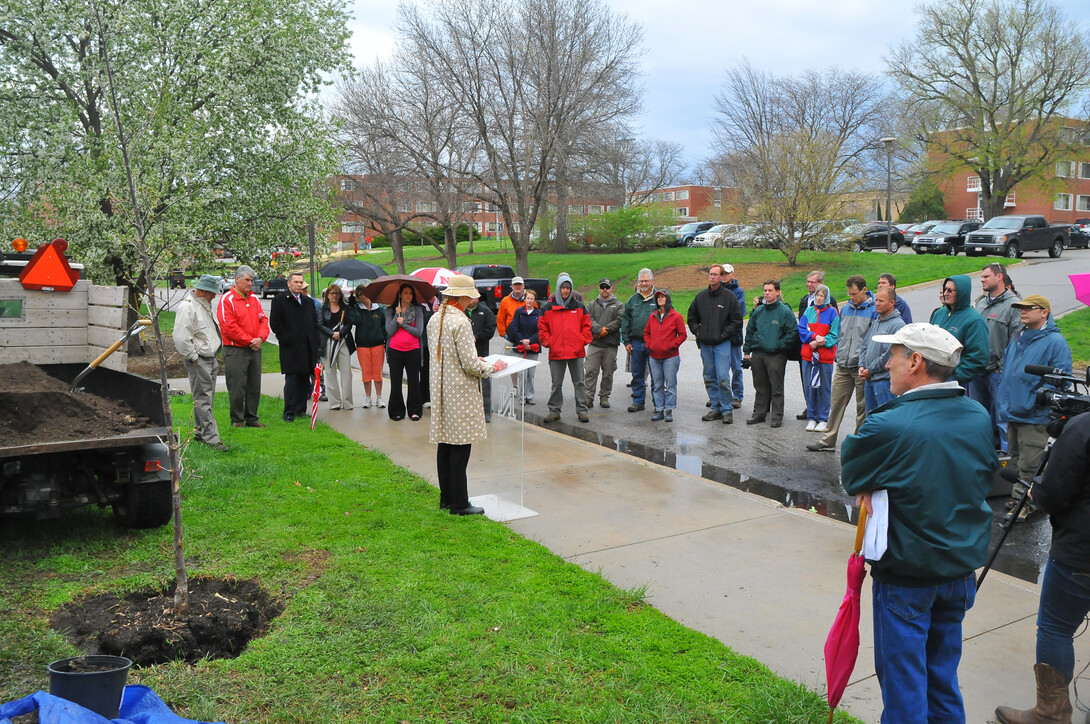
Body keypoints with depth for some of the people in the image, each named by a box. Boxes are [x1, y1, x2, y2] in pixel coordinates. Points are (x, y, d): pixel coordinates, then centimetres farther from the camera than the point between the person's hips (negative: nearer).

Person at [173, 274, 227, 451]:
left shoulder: (205, 305, 16)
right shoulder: (187, 306, -14)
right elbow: (181, 338, -20)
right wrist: (193, 357, -15)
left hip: (210, 359, 10)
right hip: (198, 361, -9)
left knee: (207, 397, 14)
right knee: (202, 399, -6)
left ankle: (200, 433, 24)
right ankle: (211, 437, -5)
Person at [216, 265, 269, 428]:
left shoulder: (254, 299, 14)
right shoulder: (227, 300, -8)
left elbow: (263, 320, 12)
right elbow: (229, 327, -14)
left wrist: (260, 338, -7)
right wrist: (249, 340, -13)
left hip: (254, 349, 7)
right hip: (235, 351, -6)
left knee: (254, 386, 10)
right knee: (237, 387, -2)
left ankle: (251, 418, 20)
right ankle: (237, 420, 9)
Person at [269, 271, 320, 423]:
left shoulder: (309, 302, 17)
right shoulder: (279, 300, 1)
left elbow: (315, 323, 19)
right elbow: (274, 323, -4)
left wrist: (316, 344, 10)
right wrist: (285, 339, -9)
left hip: (308, 348, 5)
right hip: (290, 349, -5)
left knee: (304, 380, 8)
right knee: (291, 380, -5)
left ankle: (300, 409, 16)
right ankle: (289, 412, 0)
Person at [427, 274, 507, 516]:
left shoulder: (434, 319, 9)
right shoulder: (461, 322, -17)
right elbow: (470, 364, -19)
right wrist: (493, 367, -1)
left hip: (441, 388, 9)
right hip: (459, 392, -9)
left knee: (444, 445, 14)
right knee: (460, 448, -3)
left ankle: (446, 498, 23)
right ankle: (459, 503, 3)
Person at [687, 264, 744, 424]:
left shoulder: (729, 296, -3)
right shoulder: (701, 296, 10)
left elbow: (737, 320, -3)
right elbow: (692, 317, 20)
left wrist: (724, 334, -9)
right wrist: (697, 332, 7)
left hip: (722, 344, -5)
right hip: (705, 344, 5)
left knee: (723, 378, -9)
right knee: (709, 378, 9)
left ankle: (727, 410, 1)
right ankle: (716, 408, 19)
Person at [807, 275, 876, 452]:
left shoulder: (874, 310, -8)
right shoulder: (845, 308, 10)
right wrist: (839, 355, 13)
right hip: (843, 366, 5)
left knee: (862, 407, 6)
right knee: (836, 403, 8)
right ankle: (828, 441, 14)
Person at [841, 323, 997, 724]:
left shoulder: (887, 427, -26)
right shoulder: (980, 417, -4)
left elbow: (850, 476, -13)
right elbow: (987, 475, 10)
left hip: (906, 575, -6)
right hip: (962, 568, 6)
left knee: (902, 676, 10)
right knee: (943, 673, 22)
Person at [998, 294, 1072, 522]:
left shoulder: (1055, 341, -11)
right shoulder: (1017, 338, 13)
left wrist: (1039, 396, -24)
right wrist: (1004, 398, 18)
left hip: (1035, 416, -8)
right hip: (1013, 413, 8)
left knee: (1030, 465, -1)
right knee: (1016, 461, 19)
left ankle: (1024, 501, 10)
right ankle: (1018, 497, 31)